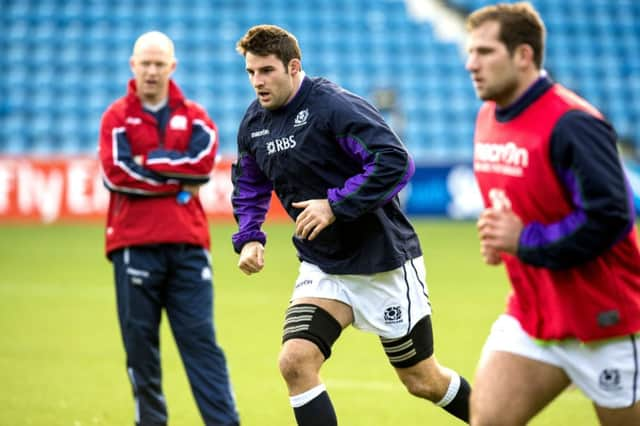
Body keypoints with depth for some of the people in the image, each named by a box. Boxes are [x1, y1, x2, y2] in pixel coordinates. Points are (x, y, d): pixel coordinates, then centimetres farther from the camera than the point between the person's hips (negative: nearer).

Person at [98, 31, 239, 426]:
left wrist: (147, 162, -6)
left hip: (187, 245, 1)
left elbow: (203, 161, -7)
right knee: (140, 340, 2)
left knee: (201, 337, -4)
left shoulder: (193, 116, 13)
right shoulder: (118, 116, 8)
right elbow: (116, 174, -8)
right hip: (134, 243, -1)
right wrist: (177, 181, -5)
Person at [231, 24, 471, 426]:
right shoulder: (253, 124, 1)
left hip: (383, 261, -6)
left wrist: (336, 205, -30)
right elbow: (250, 186, 19)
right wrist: (249, 237, 3)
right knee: (295, 361, -17)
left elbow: (396, 161, -29)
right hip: (322, 267, 6)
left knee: (424, 381, 6)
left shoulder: (334, 106, -20)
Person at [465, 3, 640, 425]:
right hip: (530, 317, 8)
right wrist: (498, 235, 2)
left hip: (603, 321, -7)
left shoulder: (571, 124, -21)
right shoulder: (488, 118, 7)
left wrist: (525, 241, -20)